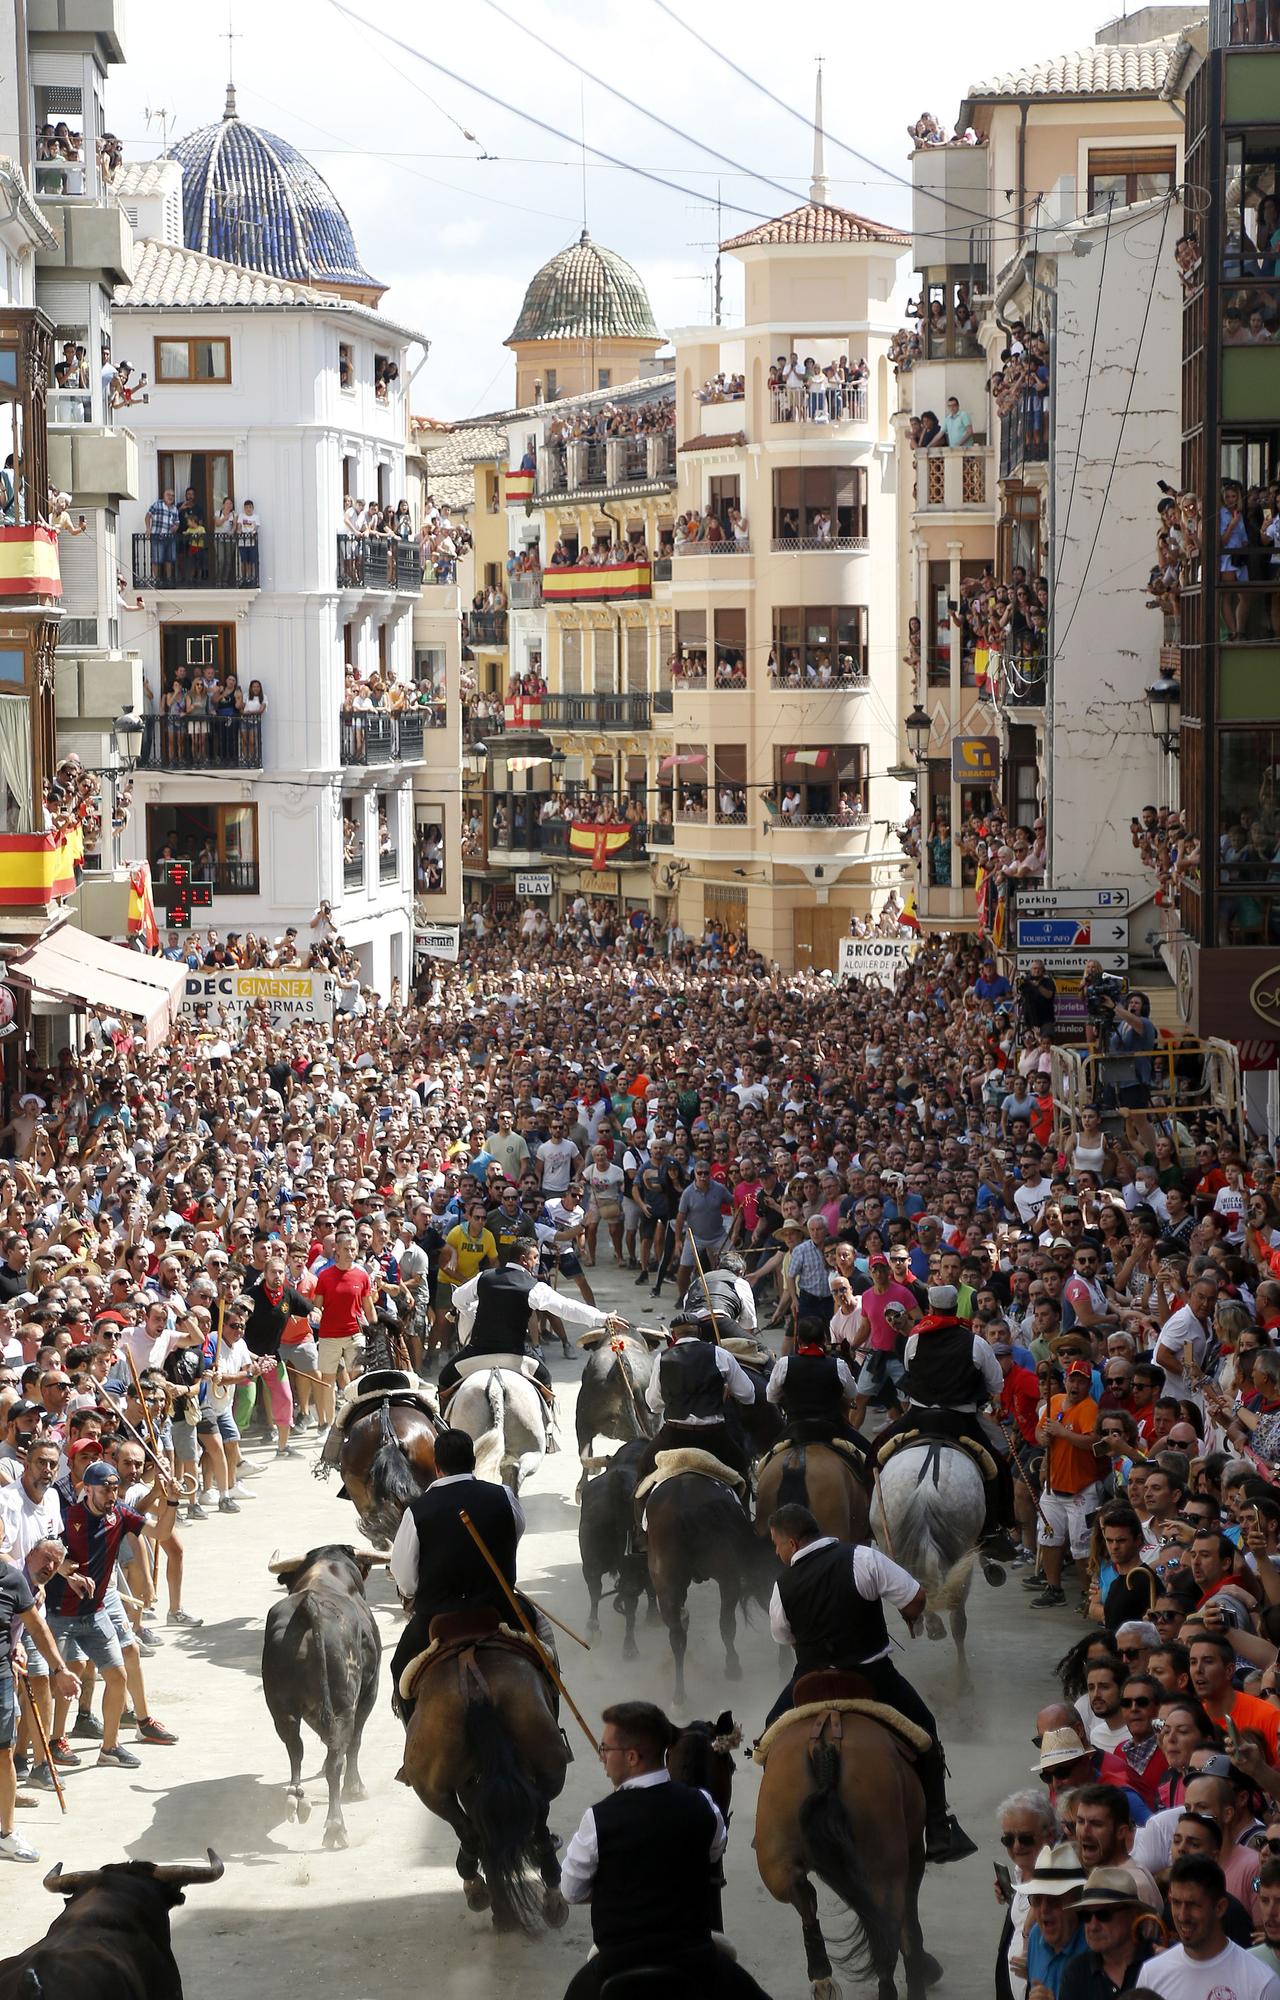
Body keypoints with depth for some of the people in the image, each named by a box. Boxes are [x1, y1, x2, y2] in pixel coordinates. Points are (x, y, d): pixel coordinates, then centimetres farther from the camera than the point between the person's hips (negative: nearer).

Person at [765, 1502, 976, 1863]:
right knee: (923, 1732, 18)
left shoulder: (784, 1585, -6)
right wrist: (909, 1619, 10)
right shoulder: (862, 1559, -12)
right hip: (872, 1680, -1)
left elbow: (782, 1637, 9)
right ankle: (939, 1834, 14)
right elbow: (916, 1597, -13)